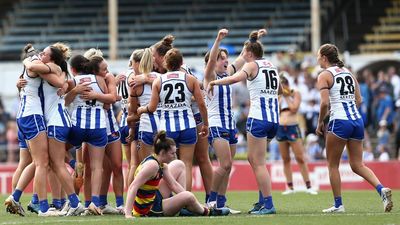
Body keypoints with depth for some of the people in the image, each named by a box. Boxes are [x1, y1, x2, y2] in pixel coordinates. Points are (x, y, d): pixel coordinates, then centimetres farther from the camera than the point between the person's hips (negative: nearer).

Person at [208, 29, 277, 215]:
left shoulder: (252, 65, -5)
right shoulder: (271, 66, 16)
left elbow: (234, 78, -23)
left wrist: (213, 82, -11)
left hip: (258, 118, -7)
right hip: (274, 118, 7)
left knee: (259, 163, -4)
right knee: (252, 158, 18)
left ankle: (268, 204, -9)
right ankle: (262, 199, 15)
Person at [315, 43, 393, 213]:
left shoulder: (325, 75, -4)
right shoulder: (349, 73, 16)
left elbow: (325, 102, -14)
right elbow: (358, 100, 14)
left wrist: (320, 123, -2)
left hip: (339, 122, -6)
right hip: (357, 120, 7)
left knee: (333, 165, 8)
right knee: (357, 165, 10)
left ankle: (338, 204, 8)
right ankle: (381, 189, -12)